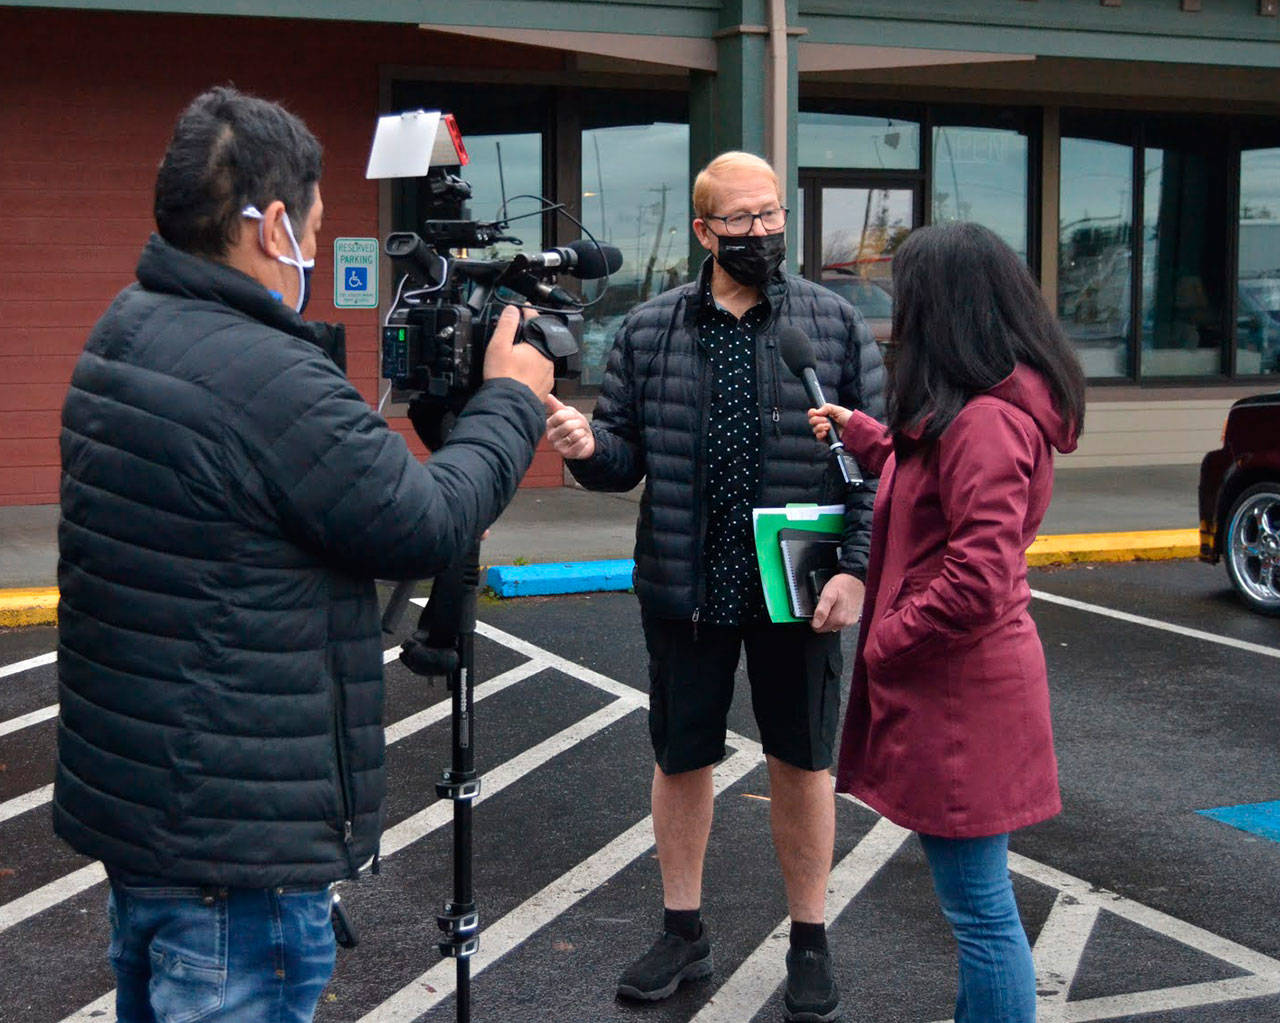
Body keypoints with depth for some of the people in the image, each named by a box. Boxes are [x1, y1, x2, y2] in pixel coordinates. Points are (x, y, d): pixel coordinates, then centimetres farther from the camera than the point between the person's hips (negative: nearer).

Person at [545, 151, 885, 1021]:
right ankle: (684, 933, 31)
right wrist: (588, 448, -17)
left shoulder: (837, 324, -1)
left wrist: (855, 567, -12)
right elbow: (626, 458, 6)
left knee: (802, 763, 10)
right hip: (685, 589, 2)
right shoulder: (648, 331, 4)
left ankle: (810, 942, 26)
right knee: (681, 757, 13)